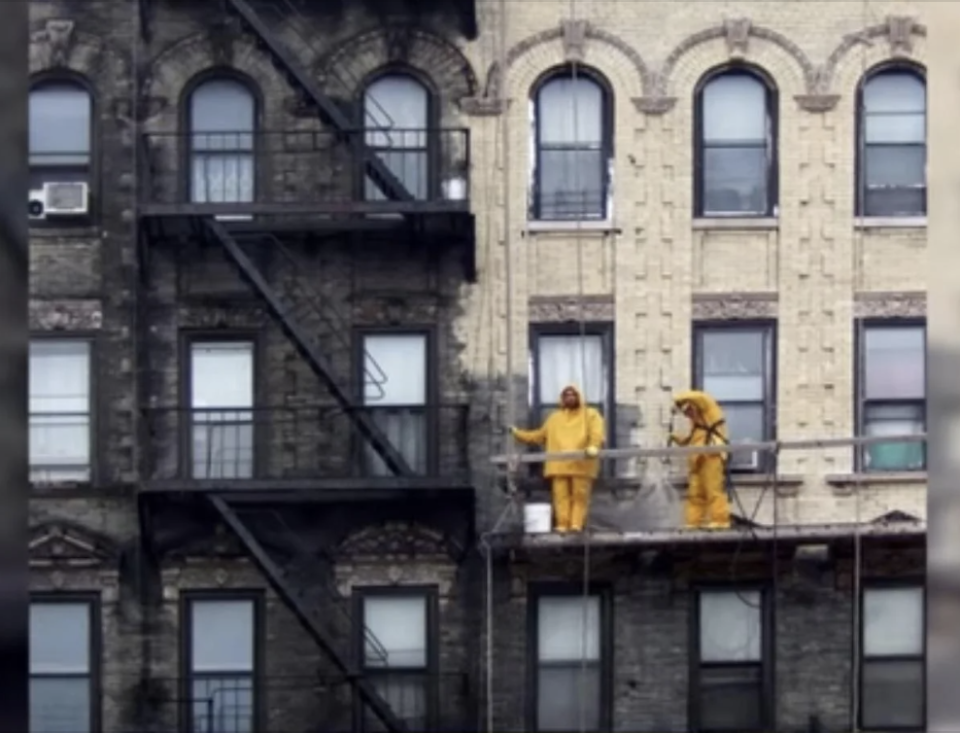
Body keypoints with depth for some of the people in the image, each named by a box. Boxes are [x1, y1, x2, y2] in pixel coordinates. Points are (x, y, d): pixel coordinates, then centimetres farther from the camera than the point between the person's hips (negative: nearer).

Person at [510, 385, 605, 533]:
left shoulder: (590, 415, 16)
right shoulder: (555, 418, 30)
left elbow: (597, 432, -3)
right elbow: (539, 436, 35)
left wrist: (594, 446, -24)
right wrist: (517, 433, 31)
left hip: (581, 464, -3)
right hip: (559, 464, 3)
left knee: (580, 495, -11)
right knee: (561, 495, -7)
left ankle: (576, 524, -16)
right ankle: (562, 525, -10)